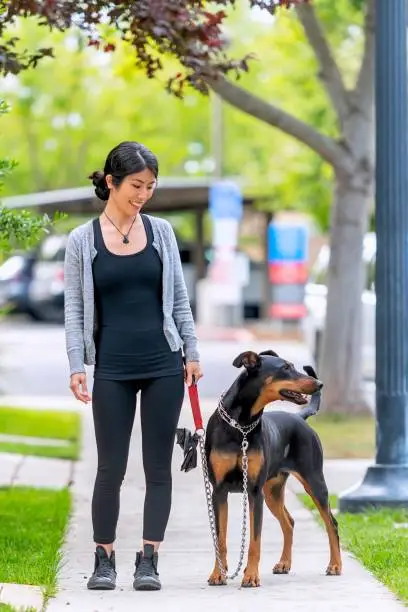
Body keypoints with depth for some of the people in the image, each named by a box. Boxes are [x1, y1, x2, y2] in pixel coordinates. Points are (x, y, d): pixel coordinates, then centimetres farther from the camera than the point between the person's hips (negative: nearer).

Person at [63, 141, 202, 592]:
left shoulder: (161, 232, 6)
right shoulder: (81, 241, 0)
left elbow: (178, 298, 10)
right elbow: (74, 310, 0)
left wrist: (191, 352, 5)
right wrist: (76, 366, -8)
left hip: (164, 366, 2)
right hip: (112, 370, -2)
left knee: (158, 465, 1)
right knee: (111, 467, 1)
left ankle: (148, 560, 5)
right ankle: (104, 560, 11)